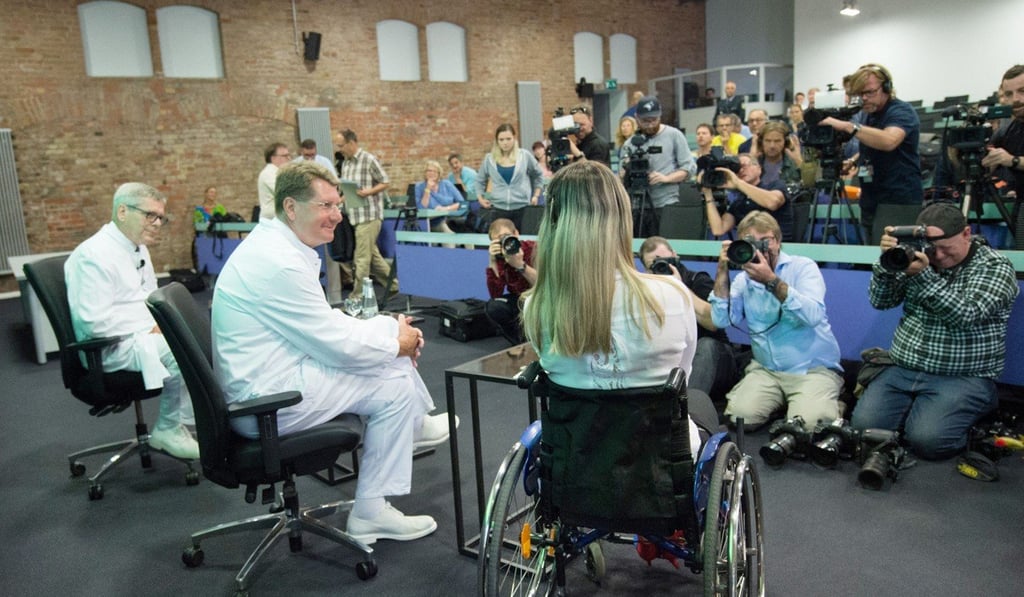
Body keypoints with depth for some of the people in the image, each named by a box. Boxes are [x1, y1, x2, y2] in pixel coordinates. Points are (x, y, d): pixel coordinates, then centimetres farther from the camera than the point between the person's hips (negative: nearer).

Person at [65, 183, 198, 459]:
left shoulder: (138, 249, 15)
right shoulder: (95, 255, -16)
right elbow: (95, 322, -22)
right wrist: (151, 329, -18)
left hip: (147, 334, 10)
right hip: (114, 347, -9)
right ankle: (168, 430, -10)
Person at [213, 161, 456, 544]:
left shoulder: (274, 244, 7)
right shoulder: (279, 262, -24)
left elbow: (325, 324, 13)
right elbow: (338, 344, -21)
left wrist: (392, 328, 2)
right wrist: (395, 341, -4)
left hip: (265, 377, 10)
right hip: (265, 399, -10)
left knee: (385, 339, 10)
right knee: (395, 386, -9)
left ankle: (415, 423, 31)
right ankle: (370, 512, 2)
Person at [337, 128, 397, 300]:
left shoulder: (369, 160, -8)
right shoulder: (345, 163, 13)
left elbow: (384, 183, -6)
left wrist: (367, 192, -19)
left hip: (369, 215, -8)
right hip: (355, 215, 8)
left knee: (362, 257, -6)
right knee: (372, 254, 12)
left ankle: (358, 296, 0)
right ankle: (392, 286, 23)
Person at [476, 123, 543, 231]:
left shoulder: (524, 155, 0)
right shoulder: (489, 158, 3)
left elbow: (538, 175, 15)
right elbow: (480, 180, 19)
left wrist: (536, 195, 10)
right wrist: (480, 197, 9)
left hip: (521, 207, -1)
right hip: (498, 209, 1)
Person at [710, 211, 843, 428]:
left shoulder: (803, 267, -3)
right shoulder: (743, 280, 8)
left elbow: (812, 316, -20)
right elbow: (722, 320, -7)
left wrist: (771, 280, -26)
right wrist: (723, 269, -10)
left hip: (814, 369, -3)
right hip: (766, 370, 3)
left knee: (808, 424, -27)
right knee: (739, 416, -20)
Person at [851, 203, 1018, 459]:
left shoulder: (995, 267, -3)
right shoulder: (917, 258, 9)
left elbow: (965, 315, -18)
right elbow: (881, 302, 5)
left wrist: (924, 275, -28)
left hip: (963, 378, -4)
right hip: (902, 370, 4)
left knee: (926, 439, -26)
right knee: (863, 426, -17)